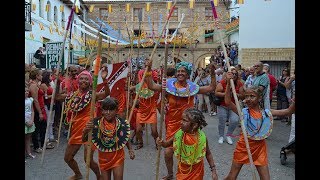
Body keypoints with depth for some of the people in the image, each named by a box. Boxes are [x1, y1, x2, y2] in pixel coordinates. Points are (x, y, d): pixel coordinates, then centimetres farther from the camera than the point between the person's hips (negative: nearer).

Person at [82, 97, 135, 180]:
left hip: (118, 156, 0)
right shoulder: (96, 124, -16)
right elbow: (84, 139, -10)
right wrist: (86, 130, -29)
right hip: (104, 157, 1)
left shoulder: (121, 123, -15)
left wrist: (130, 150, -10)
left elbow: (126, 138, 2)